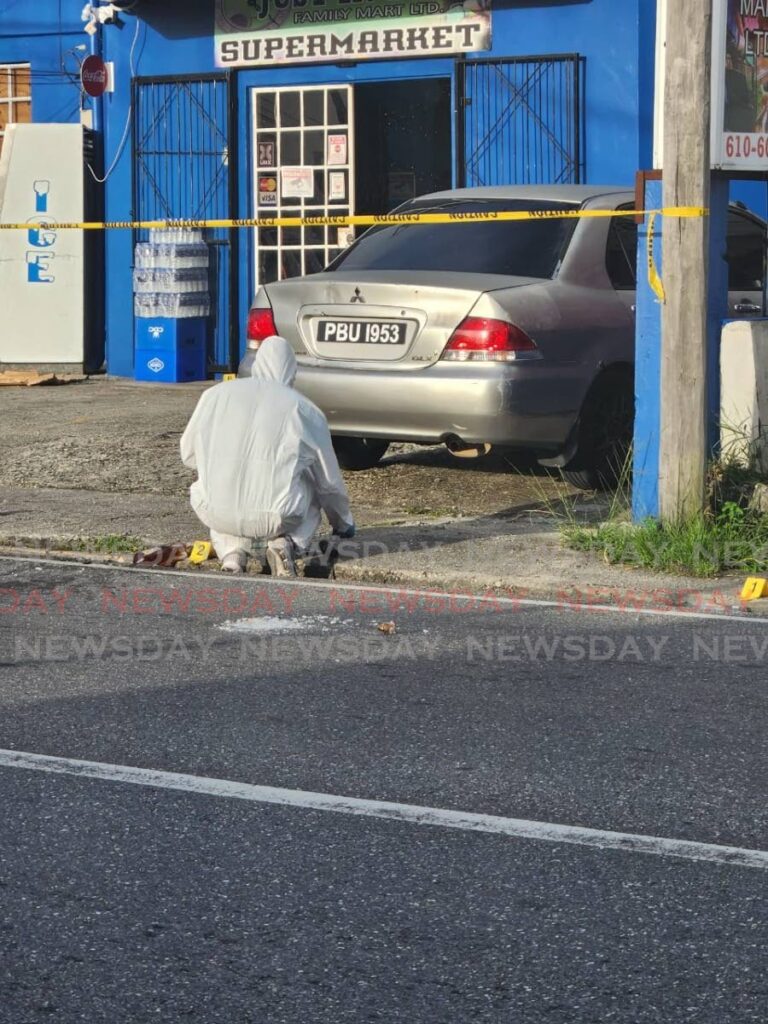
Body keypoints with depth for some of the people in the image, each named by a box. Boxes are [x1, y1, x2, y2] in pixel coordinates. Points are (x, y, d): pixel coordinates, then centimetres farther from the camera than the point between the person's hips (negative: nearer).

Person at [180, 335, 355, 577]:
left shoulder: (216, 394, 7)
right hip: (276, 518, -1)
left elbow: (188, 454, 15)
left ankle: (231, 552, 7)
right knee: (312, 494, 31)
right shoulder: (306, 410, 5)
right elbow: (329, 480, 16)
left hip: (216, 514, 1)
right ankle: (284, 543, 1)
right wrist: (343, 524, 34)